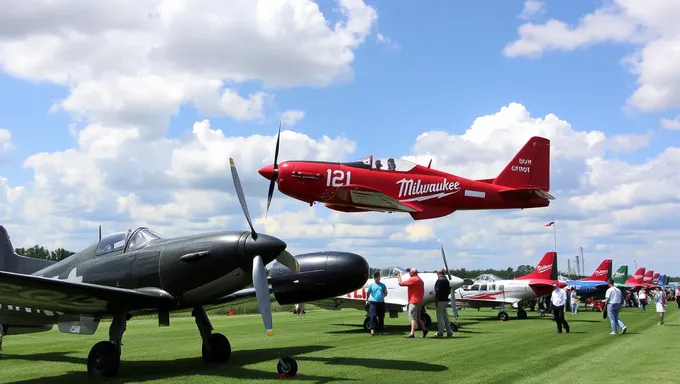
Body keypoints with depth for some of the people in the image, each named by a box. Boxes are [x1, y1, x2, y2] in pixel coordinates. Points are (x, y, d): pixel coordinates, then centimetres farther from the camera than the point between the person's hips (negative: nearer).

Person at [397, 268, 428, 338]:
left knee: (413, 318, -8)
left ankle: (412, 334, -8)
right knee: (418, 318, 17)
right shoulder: (420, 280, 18)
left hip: (414, 302, -10)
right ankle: (424, 330, 16)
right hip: (419, 301, 10)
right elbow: (422, 291, 21)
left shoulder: (413, 279, -15)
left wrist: (399, 276, 3)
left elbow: (401, 283, -14)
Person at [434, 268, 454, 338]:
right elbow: (449, 291, 19)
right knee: (445, 316, 14)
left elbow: (437, 291, -19)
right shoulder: (446, 280, 14)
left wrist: (436, 300, -15)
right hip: (445, 300, 9)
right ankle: (449, 332, 13)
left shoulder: (440, 280, -14)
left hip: (440, 301, -9)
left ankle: (440, 333, -3)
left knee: (440, 317, -4)